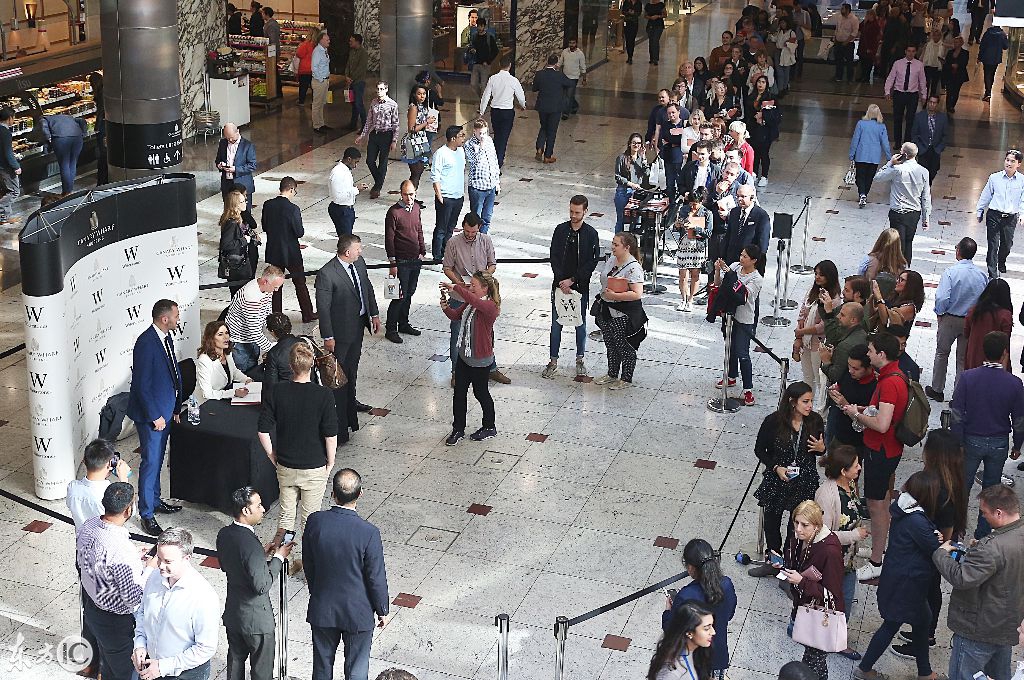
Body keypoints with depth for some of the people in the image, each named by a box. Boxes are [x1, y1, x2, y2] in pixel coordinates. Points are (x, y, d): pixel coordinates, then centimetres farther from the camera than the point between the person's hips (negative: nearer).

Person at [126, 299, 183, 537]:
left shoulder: (166, 337, 4)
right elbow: (141, 385, -23)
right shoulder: (146, 344, -25)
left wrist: (177, 405, 12)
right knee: (150, 462, -1)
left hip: (165, 409, 9)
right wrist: (154, 416, -19)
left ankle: (155, 500, 36)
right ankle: (146, 514, 8)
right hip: (150, 413, -9)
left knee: (158, 459, 21)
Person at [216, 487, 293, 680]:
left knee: (235, 659, 24)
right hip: (255, 619, -8)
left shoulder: (224, 534, -6)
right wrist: (278, 558, -17)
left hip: (232, 613, 8)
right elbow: (262, 585, -27)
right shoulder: (251, 545, -31)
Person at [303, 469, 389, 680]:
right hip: (357, 612, -3)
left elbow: (308, 565, 0)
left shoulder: (314, 521, -15)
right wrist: (382, 610, 2)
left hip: (322, 609, 3)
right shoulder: (368, 533, -25)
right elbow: (376, 578, -15)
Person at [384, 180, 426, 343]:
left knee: (409, 293, 16)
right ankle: (390, 329, 7)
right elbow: (389, 240, -13)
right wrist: (392, 264, -14)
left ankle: (403, 324, 30)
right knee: (400, 295, -4)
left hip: (416, 260, 7)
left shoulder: (416, 207, 6)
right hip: (402, 261, -7)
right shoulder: (394, 212, -15)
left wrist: (422, 252, 13)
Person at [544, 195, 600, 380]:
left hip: (580, 286, -1)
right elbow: (553, 257, -1)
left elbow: (592, 262, -7)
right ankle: (553, 361, 13)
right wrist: (562, 282, -11)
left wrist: (572, 280, -13)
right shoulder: (560, 230, 1)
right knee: (556, 324, 5)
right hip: (560, 285, 1)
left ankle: (580, 359, 23)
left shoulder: (591, 234, -4)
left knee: (580, 324, 10)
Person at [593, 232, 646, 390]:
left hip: (623, 315, -8)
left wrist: (614, 295, -26)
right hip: (607, 310, 8)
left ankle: (626, 379, 19)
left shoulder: (633, 268, -20)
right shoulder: (611, 260, 5)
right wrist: (604, 295, 11)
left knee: (624, 347, 4)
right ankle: (612, 375, 36)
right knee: (610, 344, 20)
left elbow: (637, 294, -28)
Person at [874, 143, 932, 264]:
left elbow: (878, 177, -2)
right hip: (915, 213, 5)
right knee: (908, 243, 18)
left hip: (898, 213, -5)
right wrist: (925, 218, 9)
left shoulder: (898, 169, -17)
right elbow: (926, 197, 2)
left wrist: (890, 163, -1)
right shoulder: (923, 172, -2)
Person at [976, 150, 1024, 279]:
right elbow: (986, 196, 8)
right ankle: (993, 274, 1)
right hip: (994, 215, -1)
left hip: (1011, 218, 1)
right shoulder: (994, 177, -2)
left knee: (1007, 244, 14)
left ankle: (1001, 262, 46)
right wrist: (980, 212, 14)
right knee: (993, 245, -4)